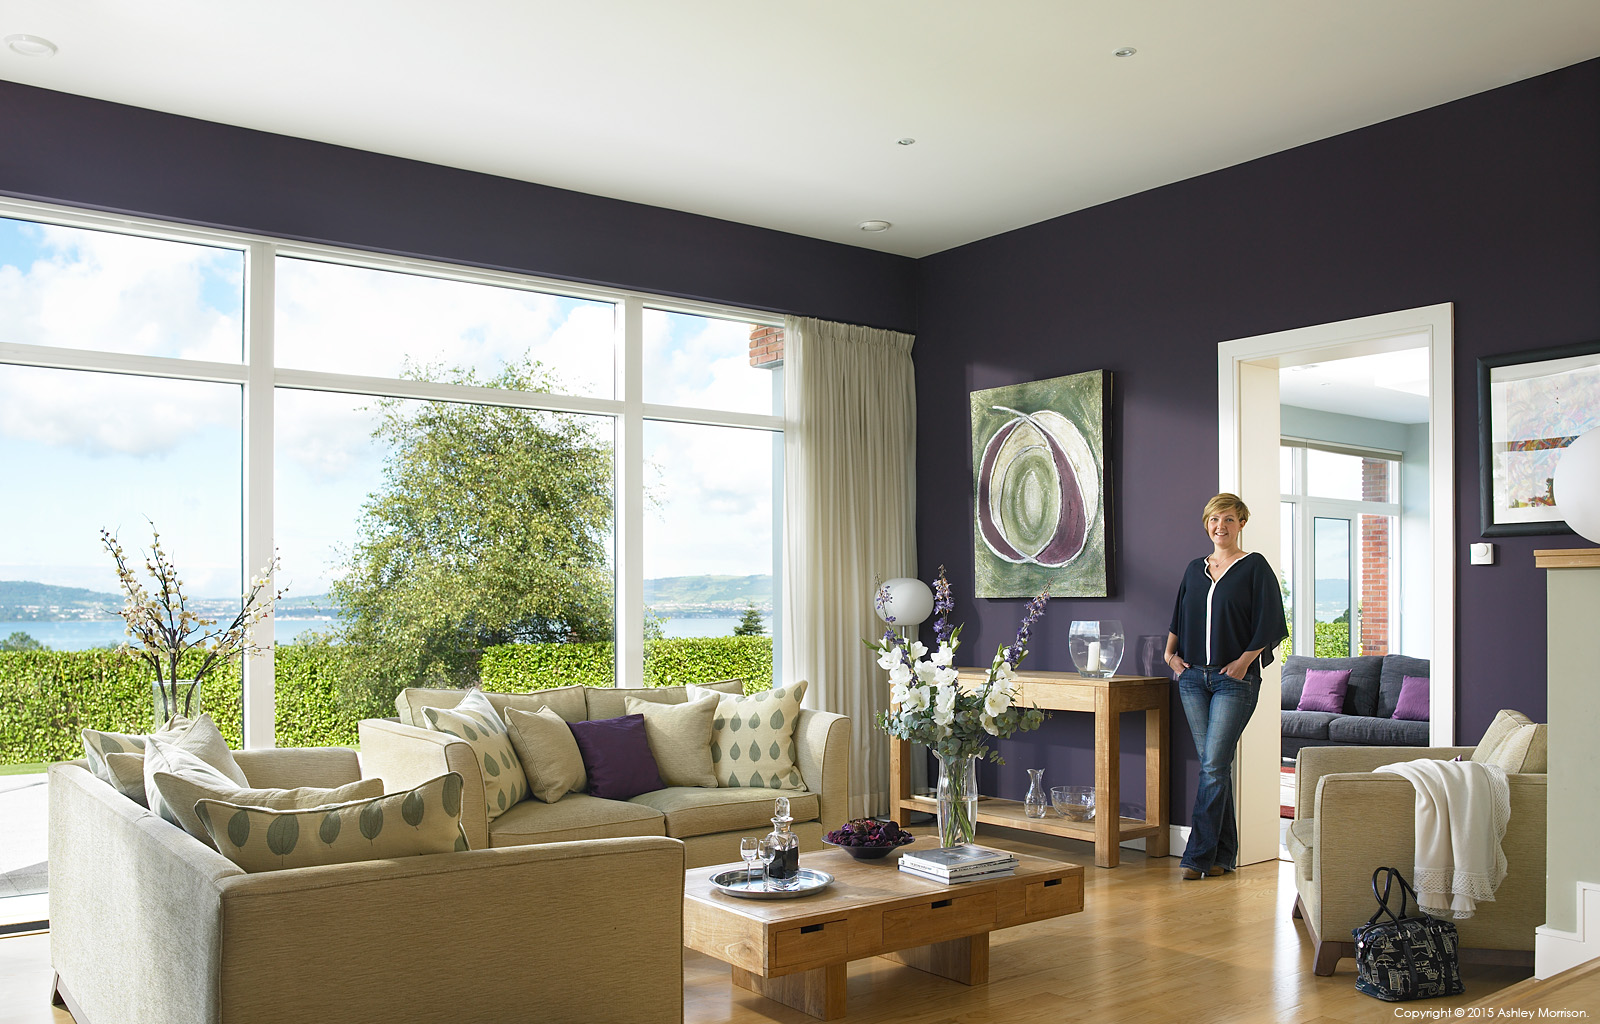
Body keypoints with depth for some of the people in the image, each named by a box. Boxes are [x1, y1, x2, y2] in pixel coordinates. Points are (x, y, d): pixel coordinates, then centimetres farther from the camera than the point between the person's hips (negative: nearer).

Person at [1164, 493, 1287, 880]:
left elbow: (1270, 625, -5)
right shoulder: (1195, 569, 14)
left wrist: (1244, 660, -13)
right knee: (1212, 764, 7)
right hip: (1192, 676, 5)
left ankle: (1199, 854, -6)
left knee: (1214, 765, -10)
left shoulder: (1255, 567, -1)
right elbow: (1178, 619, 22)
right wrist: (1170, 653, 8)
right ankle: (1224, 854, 16)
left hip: (1234, 678, -5)